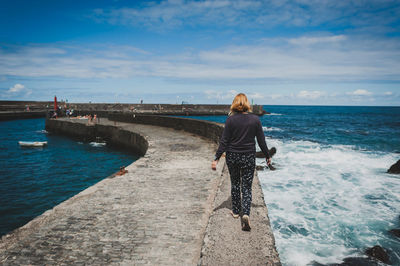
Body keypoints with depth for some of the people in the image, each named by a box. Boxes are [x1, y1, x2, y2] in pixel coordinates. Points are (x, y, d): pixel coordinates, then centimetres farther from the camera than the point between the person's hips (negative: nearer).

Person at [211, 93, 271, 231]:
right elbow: (261, 141, 0)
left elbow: (224, 141, -10)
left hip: (232, 156, 0)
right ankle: (245, 213, -11)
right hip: (249, 157, 0)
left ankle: (236, 211, 30)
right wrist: (267, 156, 14)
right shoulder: (255, 119, -4)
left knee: (235, 184, 18)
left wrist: (216, 159, -5)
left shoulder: (231, 119, -9)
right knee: (247, 187, 6)